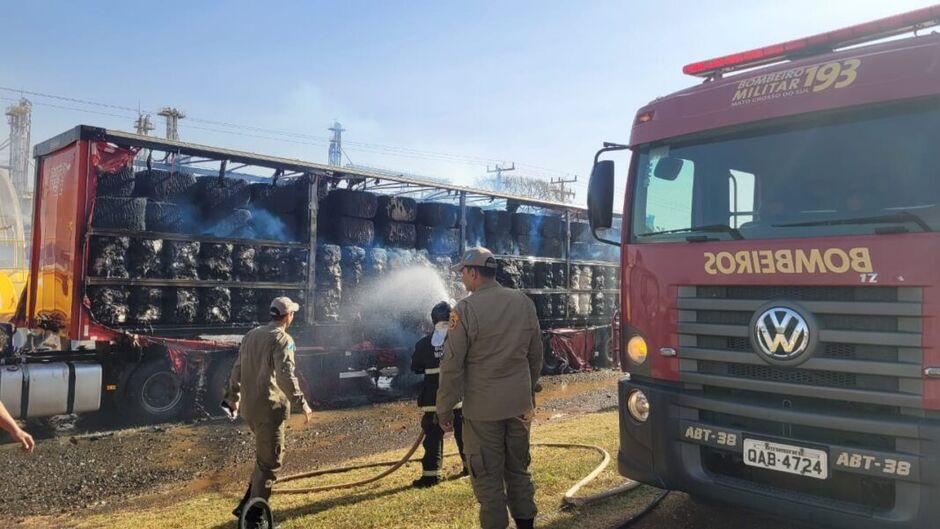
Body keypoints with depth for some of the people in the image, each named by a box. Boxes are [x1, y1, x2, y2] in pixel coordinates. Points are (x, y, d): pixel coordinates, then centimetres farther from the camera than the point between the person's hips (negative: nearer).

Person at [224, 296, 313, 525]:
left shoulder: (251, 335, 12)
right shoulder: (282, 339, -12)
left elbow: (237, 370, 17)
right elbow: (285, 375, -23)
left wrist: (234, 397, 29)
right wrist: (301, 403, -21)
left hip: (249, 407, 8)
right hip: (270, 407, -8)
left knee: (264, 456, 22)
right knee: (270, 461, 2)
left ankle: (247, 505, 23)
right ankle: (255, 515, 7)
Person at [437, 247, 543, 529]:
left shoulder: (466, 309, -14)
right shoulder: (524, 303, 3)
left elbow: (452, 365, -13)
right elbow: (535, 355, 12)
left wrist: (444, 408, -3)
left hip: (483, 409, -6)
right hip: (519, 405, 6)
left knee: (487, 476, 6)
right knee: (518, 469, 19)